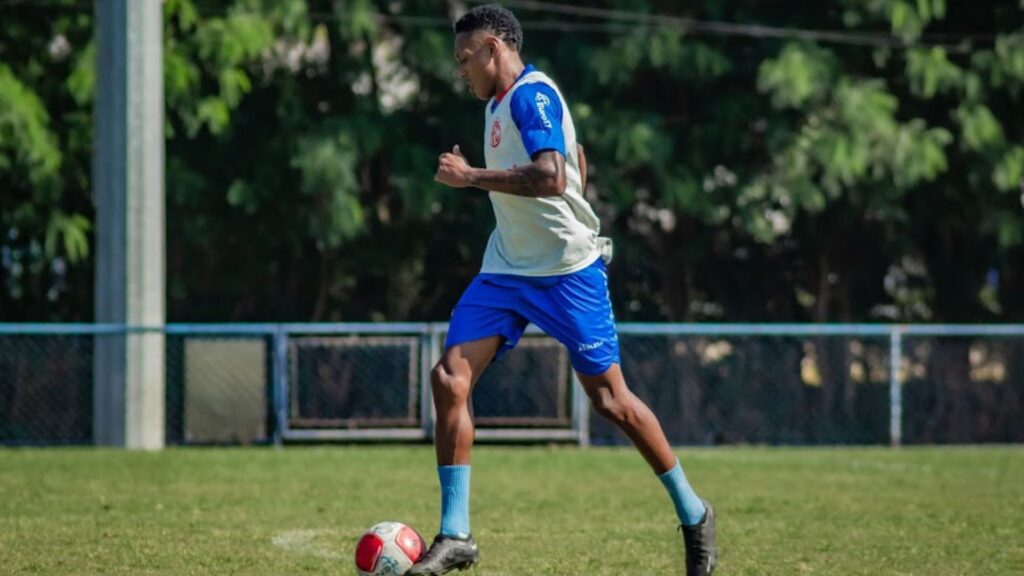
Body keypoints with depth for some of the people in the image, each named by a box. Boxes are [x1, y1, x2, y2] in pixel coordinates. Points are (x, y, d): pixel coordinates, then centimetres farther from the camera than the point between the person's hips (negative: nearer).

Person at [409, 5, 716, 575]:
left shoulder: (532, 94, -15)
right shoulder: (500, 102, 15)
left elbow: (551, 177, -29)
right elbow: (576, 157, 29)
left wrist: (471, 176, -23)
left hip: (567, 268, -9)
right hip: (506, 270, 9)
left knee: (610, 398, -1)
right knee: (449, 379, -8)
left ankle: (693, 514, 18)